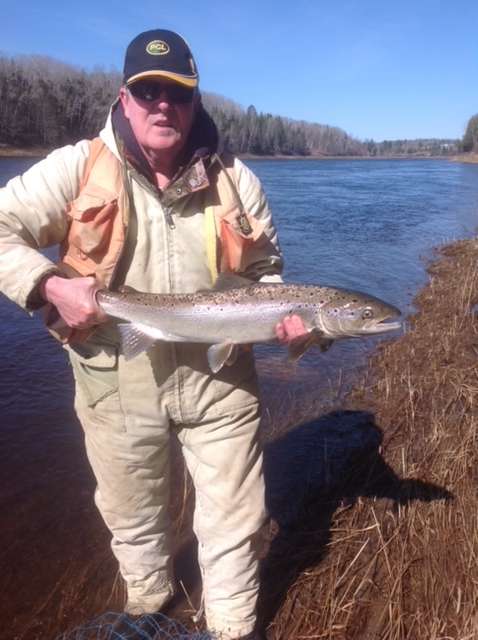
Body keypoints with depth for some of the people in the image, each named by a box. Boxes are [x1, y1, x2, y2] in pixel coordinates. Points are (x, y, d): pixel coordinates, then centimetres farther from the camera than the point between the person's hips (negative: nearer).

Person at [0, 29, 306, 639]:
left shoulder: (234, 179, 0)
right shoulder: (77, 168, -7)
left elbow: (263, 269, 8)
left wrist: (283, 314, -12)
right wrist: (50, 284, -20)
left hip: (219, 381, 1)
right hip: (119, 383, 0)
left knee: (235, 521, 14)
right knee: (132, 514, 23)